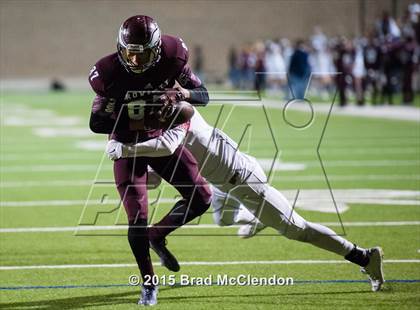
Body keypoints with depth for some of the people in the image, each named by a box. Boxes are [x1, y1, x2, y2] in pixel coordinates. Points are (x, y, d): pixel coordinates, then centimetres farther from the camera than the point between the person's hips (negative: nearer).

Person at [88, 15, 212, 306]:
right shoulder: (109, 73, -22)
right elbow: (97, 123, -14)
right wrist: (135, 123, -30)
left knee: (201, 199, -1)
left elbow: (203, 96, -7)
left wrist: (182, 92, -30)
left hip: (162, 138, 3)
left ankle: (158, 235, 23)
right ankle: (149, 285, 9)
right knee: (138, 219, -10)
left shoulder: (171, 56, -17)